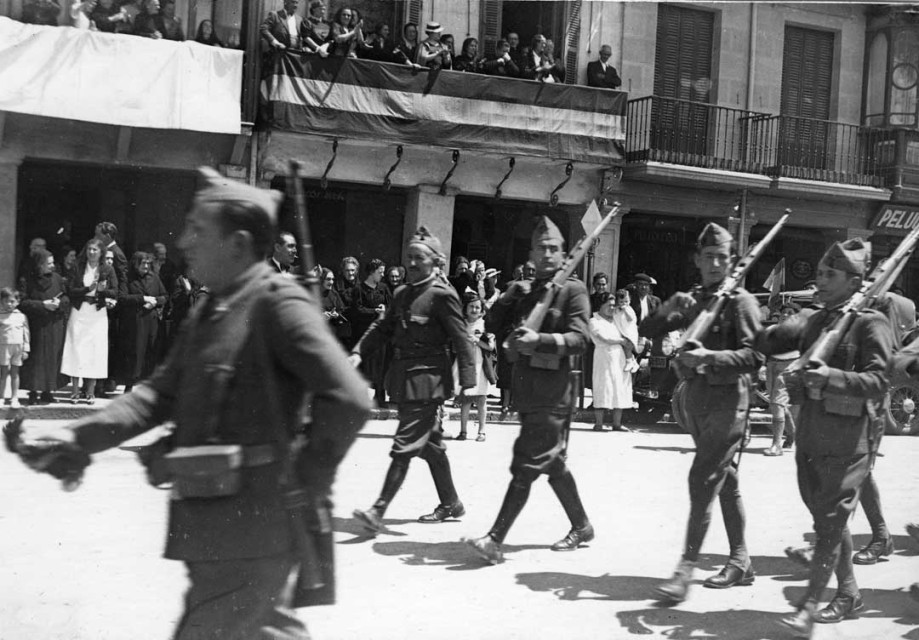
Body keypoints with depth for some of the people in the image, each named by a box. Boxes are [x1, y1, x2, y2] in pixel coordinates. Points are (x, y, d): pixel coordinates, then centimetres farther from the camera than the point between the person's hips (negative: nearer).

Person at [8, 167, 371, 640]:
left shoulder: (277, 303, -16)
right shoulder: (206, 316, 13)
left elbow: (348, 398, -23)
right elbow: (160, 395, 13)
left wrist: (305, 485, -16)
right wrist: (77, 439, 1)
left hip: (254, 532, -9)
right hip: (213, 529, 9)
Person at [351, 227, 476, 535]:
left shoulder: (442, 294, -12)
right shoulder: (402, 294, 13)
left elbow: (461, 340, -13)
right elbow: (382, 328, 11)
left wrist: (467, 381, -16)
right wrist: (359, 352, -4)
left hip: (427, 381, -8)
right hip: (404, 379, 8)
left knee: (404, 447, -8)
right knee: (431, 445, 18)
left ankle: (378, 512, -8)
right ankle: (450, 503, 31)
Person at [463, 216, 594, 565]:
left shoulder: (573, 290, -5)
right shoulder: (523, 290, 14)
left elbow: (579, 339, -14)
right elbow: (491, 325, 7)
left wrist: (540, 339, -27)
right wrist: (511, 293, -4)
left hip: (553, 394, -7)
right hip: (526, 389, 7)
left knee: (526, 466, -8)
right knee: (552, 464, 17)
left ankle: (495, 539, -8)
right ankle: (581, 526, 32)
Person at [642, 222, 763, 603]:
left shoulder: (740, 301, -7)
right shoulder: (693, 302, 13)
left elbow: (755, 356, -16)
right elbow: (647, 331, 11)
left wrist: (710, 356, -28)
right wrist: (668, 309, -7)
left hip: (727, 400, -7)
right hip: (695, 398, 7)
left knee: (702, 479, -12)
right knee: (725, 480, 13)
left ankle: (686, 569, -10)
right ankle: (740, 562, 23)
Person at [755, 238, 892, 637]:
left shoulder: (870, 323, -7)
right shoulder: (812, 320, 12)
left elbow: (879, 380, -16)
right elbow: (765, 342, 5)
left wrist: (832, 377, -29)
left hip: (848, 438, -7)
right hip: (810, 434, 7)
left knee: (830, 520, -4)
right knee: (828, 517, 15)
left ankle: (809, 604, 1)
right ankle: (848, 592, 31)